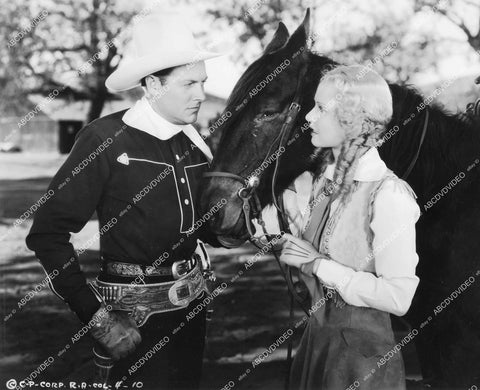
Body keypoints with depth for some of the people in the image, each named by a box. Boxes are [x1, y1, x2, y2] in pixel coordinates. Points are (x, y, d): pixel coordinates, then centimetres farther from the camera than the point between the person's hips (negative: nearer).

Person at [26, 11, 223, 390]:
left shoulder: (196, 144, 4)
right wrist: (96, 315, -20)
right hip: (135, 318, -6)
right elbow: (48, 233, -16)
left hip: (192, 306, 6)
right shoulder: (105, 140, -14)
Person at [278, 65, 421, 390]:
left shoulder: (389, 195, -21)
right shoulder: (327, 177, 3)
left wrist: (319, 265, -20)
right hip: (317, 335, 7)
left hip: (362, 350, -7)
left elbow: (398, 298, -23)